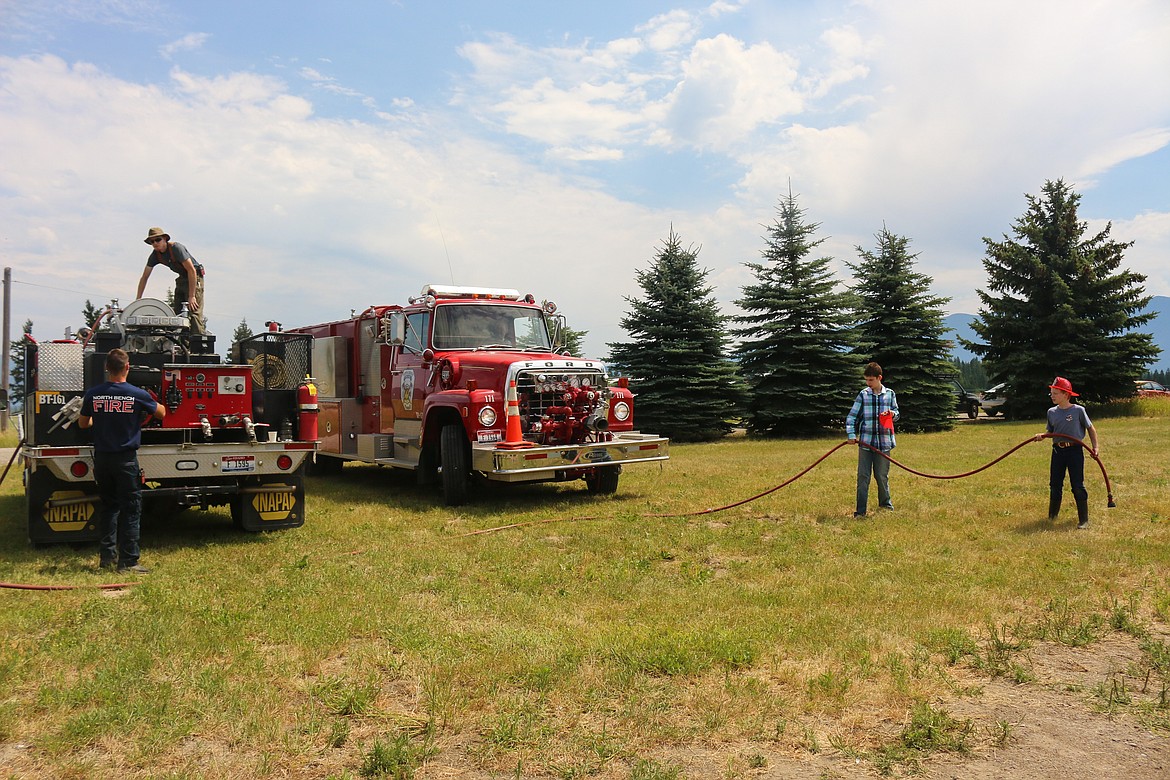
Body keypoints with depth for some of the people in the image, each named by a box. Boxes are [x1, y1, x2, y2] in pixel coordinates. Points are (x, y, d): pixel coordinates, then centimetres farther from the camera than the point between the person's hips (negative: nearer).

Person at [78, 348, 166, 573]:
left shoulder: (93, 394, -2)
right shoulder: (137, 394, -10)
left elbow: (83, 423, 12)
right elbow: (161, 413, 6)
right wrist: (158, 404, 28)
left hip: (101, 459, 4)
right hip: (126, 459, -4)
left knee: (108, 507, 17)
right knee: (131, 509, 1)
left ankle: (107, 556, 20)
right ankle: (128, 561, 1)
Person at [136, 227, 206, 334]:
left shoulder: (176, 248, -22)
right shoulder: (155, 255, -1)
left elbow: (191, 270, -25)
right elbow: (144, 277, 7)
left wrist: (191, 296, -27)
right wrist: (138, 300, 2)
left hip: (195, 277, -8)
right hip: (181, 279, 8)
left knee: (193, 313, -19)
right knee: (178, 313, 2)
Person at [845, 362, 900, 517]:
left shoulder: (890, 394, 4)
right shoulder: (863, 395, 1)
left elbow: (896, 413, 15)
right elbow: (852, 416, 1)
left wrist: (893, 414, -9)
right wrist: (851, 435, -11)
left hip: (883, 442, 1)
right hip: (865, 442, -1)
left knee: (882, 475, 11)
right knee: (863, 477, -1)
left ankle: (885, 503, 33)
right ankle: (860, 510, 4)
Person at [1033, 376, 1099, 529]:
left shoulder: (1078, 410, -6)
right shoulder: (1052, 412, 7)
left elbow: (1091, 428, 2)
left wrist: (1094, 447, -4)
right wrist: (1042, 435, -5)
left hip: (1075, 449, -5)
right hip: (1057, 450, 5)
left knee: (1077, 486, -3)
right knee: (1054, 485, 10)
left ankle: (1084, 520, 6)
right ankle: (1052, 516, 22)